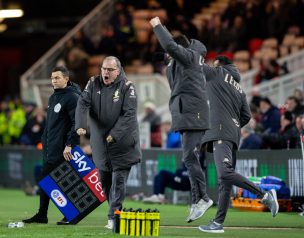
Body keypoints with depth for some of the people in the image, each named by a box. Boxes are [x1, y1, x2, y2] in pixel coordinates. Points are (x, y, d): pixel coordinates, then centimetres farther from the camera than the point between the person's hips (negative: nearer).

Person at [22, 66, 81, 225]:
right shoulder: (53, 98, 17)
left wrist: (70, 145, -22)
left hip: (64, 150, -9)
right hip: (50, 149, 9)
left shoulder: (72, 97, -11)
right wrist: (45, 142, 16)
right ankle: (42, 215, 15)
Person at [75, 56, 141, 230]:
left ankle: (114, 217, -9)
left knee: (119, 179, -9)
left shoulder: (127, 87, -10)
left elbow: (129, 114, -16)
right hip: (100, 143, 5)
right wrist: (81, 125, -25)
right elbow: (83, 104, -8)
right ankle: (116, 209, 29)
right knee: (105, 179, 12)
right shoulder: (94, 84, 3)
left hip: (122, 142, -5)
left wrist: (115, 134, -23)